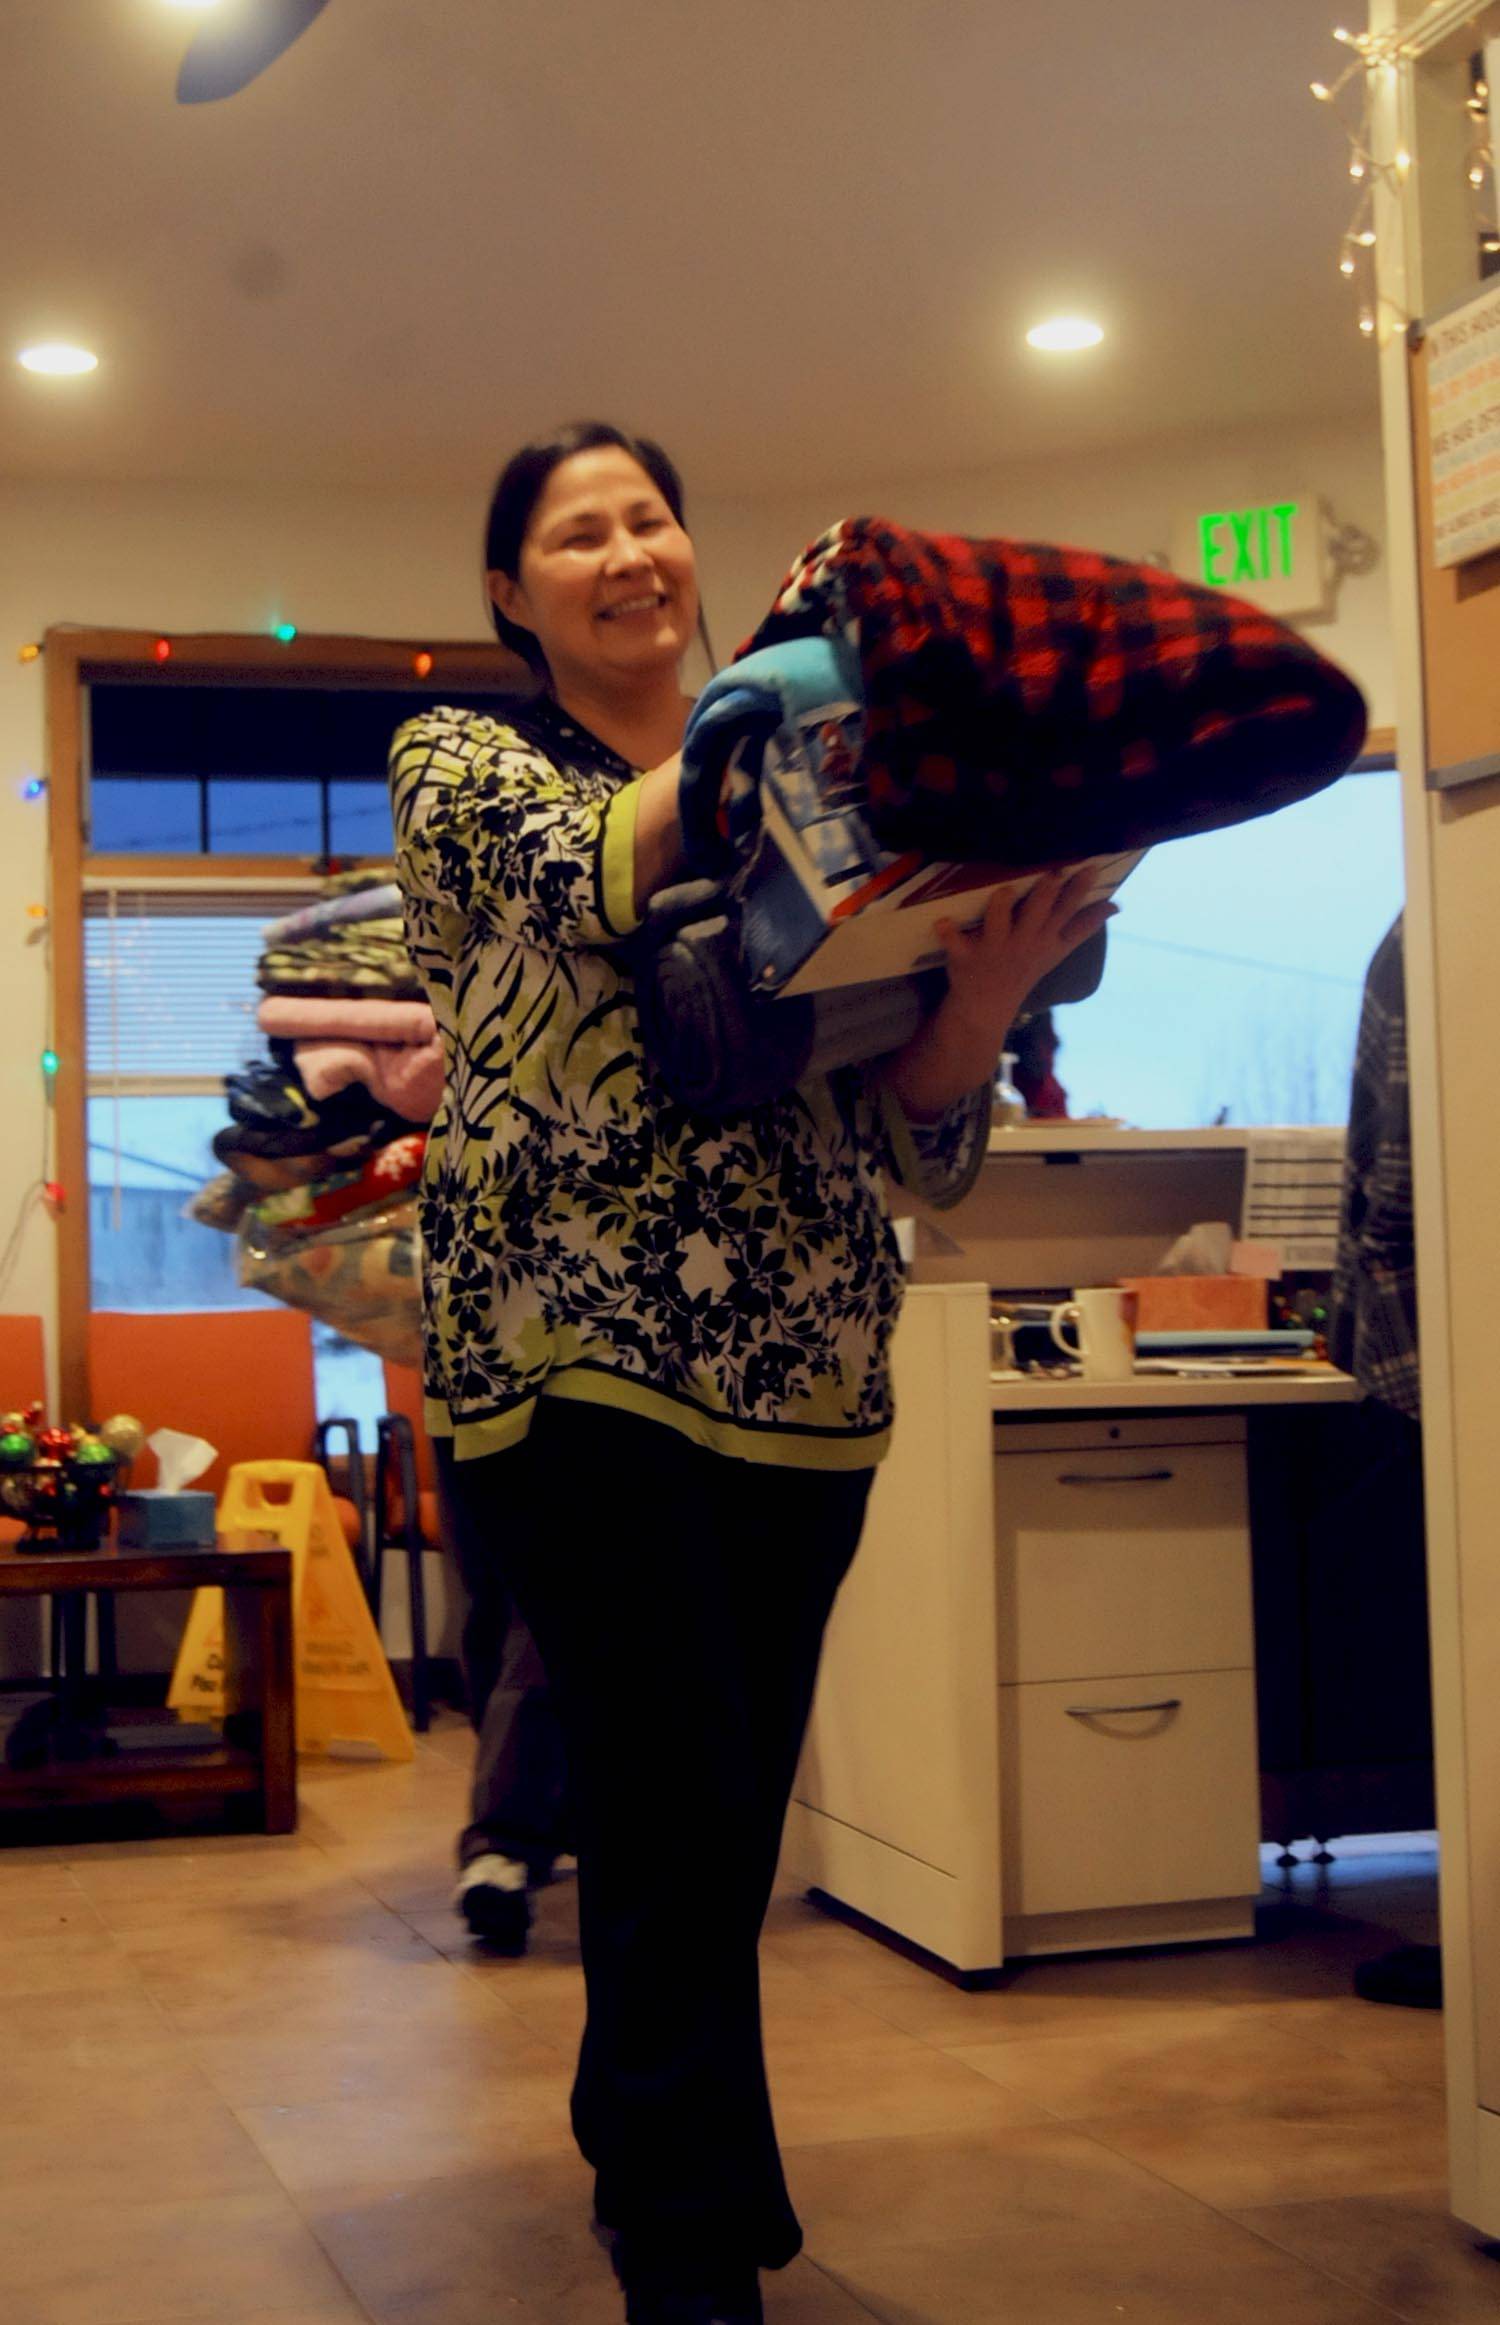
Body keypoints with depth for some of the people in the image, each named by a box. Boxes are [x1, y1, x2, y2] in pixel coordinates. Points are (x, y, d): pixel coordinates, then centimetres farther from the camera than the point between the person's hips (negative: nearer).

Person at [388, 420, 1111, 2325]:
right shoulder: (461, 762, 6)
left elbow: (910, 1127, 5)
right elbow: (599, 881, -19)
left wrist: (988, 984, -15)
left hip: (806, 1372, 4)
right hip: (580, 1360, -4)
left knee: (717, 1824, 14)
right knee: (686, 1822, -9)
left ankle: (643, 2162, 36)